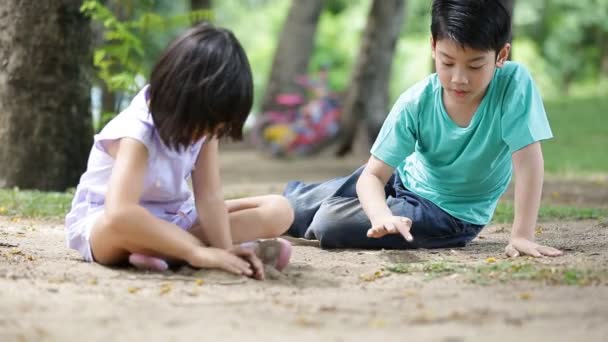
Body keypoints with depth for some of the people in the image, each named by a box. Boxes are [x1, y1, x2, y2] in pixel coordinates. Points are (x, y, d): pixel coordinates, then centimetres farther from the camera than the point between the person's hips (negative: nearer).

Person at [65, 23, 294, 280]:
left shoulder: (203, 122, -10)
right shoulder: (136, 134, -30)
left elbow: (209, 196, -16)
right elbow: (120, 213, -46)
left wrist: (225, 249, -33)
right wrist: (198, 252, -50)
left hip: (174, 217, 7)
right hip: (101, 224, -7)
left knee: (279, 210, -8)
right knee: (119, 225, -45)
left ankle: (163, 250, -26)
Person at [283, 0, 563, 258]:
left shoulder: (514, 83, -31)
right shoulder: (416, 103, -25)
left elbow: (528, 160, -31)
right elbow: (373, 175, -25)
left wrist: (522, 235, -39)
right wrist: (381, 216, -47)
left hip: (451, 213, -3)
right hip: (407, 177, 3)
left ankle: (293, 216, 20)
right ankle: (288, 199, 53)